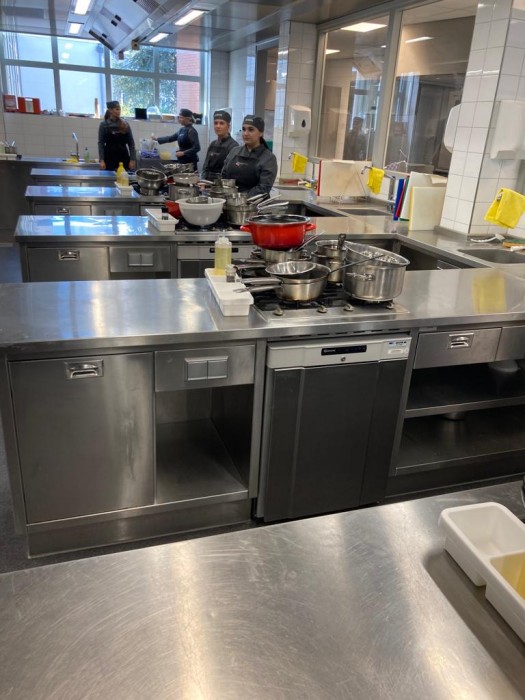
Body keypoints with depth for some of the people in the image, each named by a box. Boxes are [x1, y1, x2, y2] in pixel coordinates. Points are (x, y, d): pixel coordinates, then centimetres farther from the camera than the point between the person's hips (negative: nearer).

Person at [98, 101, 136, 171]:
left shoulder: (125, 124, 6)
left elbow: (131, 143, 5)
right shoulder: (104, 125, 2)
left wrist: (132, 159, -3)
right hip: (109, 158, -1)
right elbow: (101, 143, 0)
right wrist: (102, 160, -9)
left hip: (123, 157, 1)